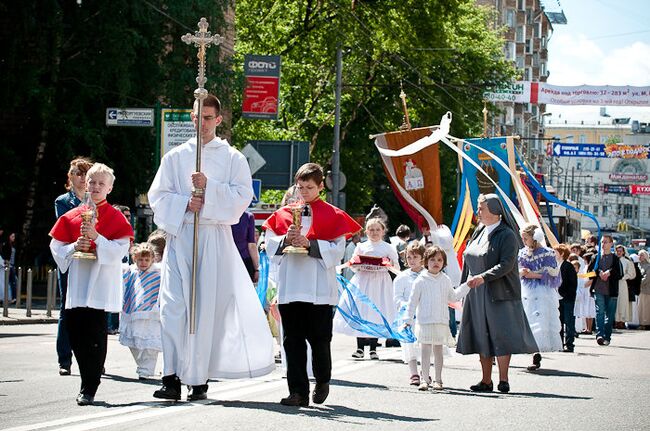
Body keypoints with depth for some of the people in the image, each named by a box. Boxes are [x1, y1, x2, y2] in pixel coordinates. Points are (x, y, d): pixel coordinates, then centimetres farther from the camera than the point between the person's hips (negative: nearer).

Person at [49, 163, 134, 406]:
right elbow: (56, 247, 13)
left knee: (95, 337, -7)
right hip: (76, 284, 4)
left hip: (100, 286, -4)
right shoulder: (72, 216, 13)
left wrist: (97, 237, -18)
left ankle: (89, 389, -2)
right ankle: (88, 382, 19)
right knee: (74, 332, 3)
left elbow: (120, 250, -6)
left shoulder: (116, 218, 3)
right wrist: (74, 247, -6)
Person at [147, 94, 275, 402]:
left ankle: (199, 380, 1)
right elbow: (158, 195, 9)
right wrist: (186, 202, -9)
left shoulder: (232, 158, 9)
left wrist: (209, 187, -12)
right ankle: (172, 379, -13)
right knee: (173, 307, -9)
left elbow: (242, 195, 0)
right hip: (179, 235, 1)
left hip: (214, 238, -1)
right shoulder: (175, 157, 14)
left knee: (206, 308, -3)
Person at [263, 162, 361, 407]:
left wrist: (309, 244, -15)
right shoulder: (283, 214, 12)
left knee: (319, 339, 3)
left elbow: (337, 250, -4)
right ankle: (298, 392, 0)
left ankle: (322, 382, 27)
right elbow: (270, 245, 9)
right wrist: (286, 240, -10)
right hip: (289, 286, 3)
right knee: (293, 340, 0)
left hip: (320, 288, -3)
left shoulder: (332, 216, 3)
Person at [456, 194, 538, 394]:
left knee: (501, 335, -8)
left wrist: (483, 277, -30)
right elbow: (468, 261, 18)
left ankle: (503, 380, -4)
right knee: (481, 336, 6)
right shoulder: (479, 232, 12)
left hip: (499, 293, -7)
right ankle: (486, 381, 10)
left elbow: (507, 264, -20)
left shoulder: (506, 235, -10)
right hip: (477, 295, 7)